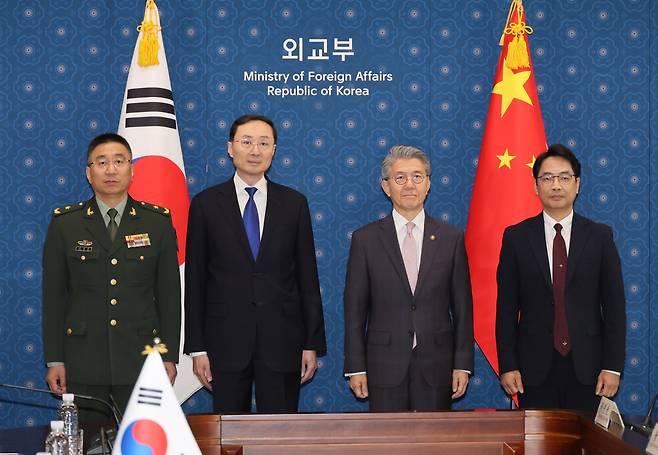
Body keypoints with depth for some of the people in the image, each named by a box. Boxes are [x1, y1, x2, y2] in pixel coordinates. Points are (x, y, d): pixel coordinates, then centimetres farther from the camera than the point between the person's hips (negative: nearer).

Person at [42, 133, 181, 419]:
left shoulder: (158, 222, 4)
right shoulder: (64, 224, 4)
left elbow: (169, 293, 5)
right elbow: (53, 295, 5)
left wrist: (170, 356, 2)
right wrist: (54, 360, 0)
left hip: (140, 360, 0)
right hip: (83, 361, 0)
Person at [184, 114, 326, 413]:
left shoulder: (294, 203, 6)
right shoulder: (206, 204, 3)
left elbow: (307, 277, 6)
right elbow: (194, 280, 3)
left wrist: (313, 343, 3)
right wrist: (197, 348, -1)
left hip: (282, 342, 1)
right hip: (225, 342, 0)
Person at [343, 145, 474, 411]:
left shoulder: (451, 238, 4)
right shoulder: (365, 239, 1)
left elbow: (462, 307, 5)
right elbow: (355, 309, 2)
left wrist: (463, 365, 1)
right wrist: (355, 368, -2)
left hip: (436, 367, 1)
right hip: (385, 366, -1)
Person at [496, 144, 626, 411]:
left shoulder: (600, 236, 3)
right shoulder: (516, 237, 2)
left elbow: (614, 305, 2)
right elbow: (506, 307, 2)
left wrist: (613, 367, -4)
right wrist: (507, 365, -3)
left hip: (587, 367, 0)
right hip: (535, 367, 0)